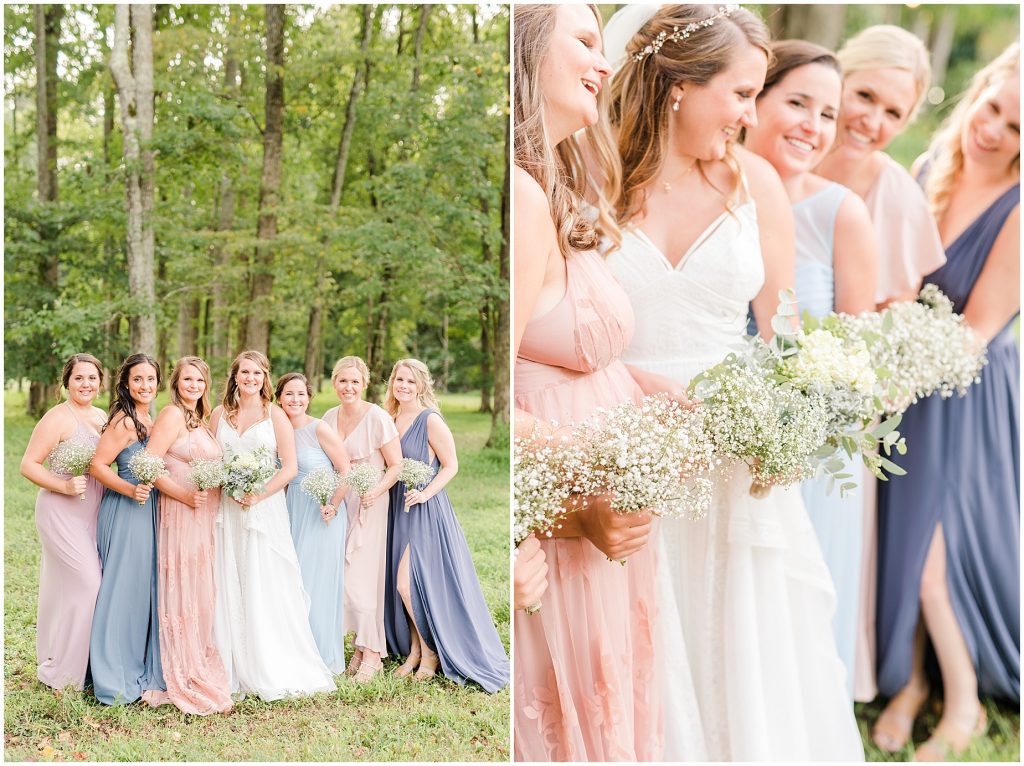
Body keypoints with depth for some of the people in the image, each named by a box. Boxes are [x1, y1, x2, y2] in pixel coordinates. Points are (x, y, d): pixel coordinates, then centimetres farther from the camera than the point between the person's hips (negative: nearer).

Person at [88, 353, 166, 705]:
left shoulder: (150, 420, 12)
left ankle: (141, 669, 25)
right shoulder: (125, 421, -15)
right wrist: (129, 490, -24)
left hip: (147, 511, 9)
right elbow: (97, 465, -17)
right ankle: (116, 679, 5)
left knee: (145, 589, 14)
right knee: (123, 588, -3)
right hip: (126, 513, -9)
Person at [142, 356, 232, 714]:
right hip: (179, 514, -8)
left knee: (202, 592, 13)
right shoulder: (172, 415, -8)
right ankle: (183, 680, 2)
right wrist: (184, 495, -19)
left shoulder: (201, 420, 17)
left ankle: (200, 668, 22)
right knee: (182, 592, -4)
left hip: (206, 516, 8)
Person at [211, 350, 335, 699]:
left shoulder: (275, 415, 2)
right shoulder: (220, 414, 10)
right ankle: (232, 669, 9)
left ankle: (272, 671, 5)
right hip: (226, 510, 3)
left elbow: (289, 468, -3)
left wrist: (258, 495, -14)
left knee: (266, 590, -2)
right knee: (228, 590, 2)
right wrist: (226, 487, -8)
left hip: (264, 509, -3)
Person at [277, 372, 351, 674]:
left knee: (318, 584, -2)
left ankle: (325, 658, 10)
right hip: (292, 510, 6)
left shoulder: (319, 429, -12)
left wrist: (333, 506, -14)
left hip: (322, 514, -6)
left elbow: (346, 471, -11)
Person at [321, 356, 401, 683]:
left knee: (359, 579, -9)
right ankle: (363, 646, 15)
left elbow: (396, 466, -10)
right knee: (342, 577, 3)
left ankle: (371, 654, 2)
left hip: (368, 505, -6)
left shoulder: (378, 418, -12)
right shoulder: (329, 417, 7)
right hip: (338, 503, 6)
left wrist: (375, 492, -24)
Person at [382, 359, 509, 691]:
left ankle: (431, 653, 5)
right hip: (397, 510, 7)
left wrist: (426, 493, -21)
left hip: (425, 511, -7)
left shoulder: (430, 420, -10)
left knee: (410, 583, -11)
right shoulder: (391, 420, 10)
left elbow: (451, 465, -10)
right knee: (401, 585, 6)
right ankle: (414, 649, 19)